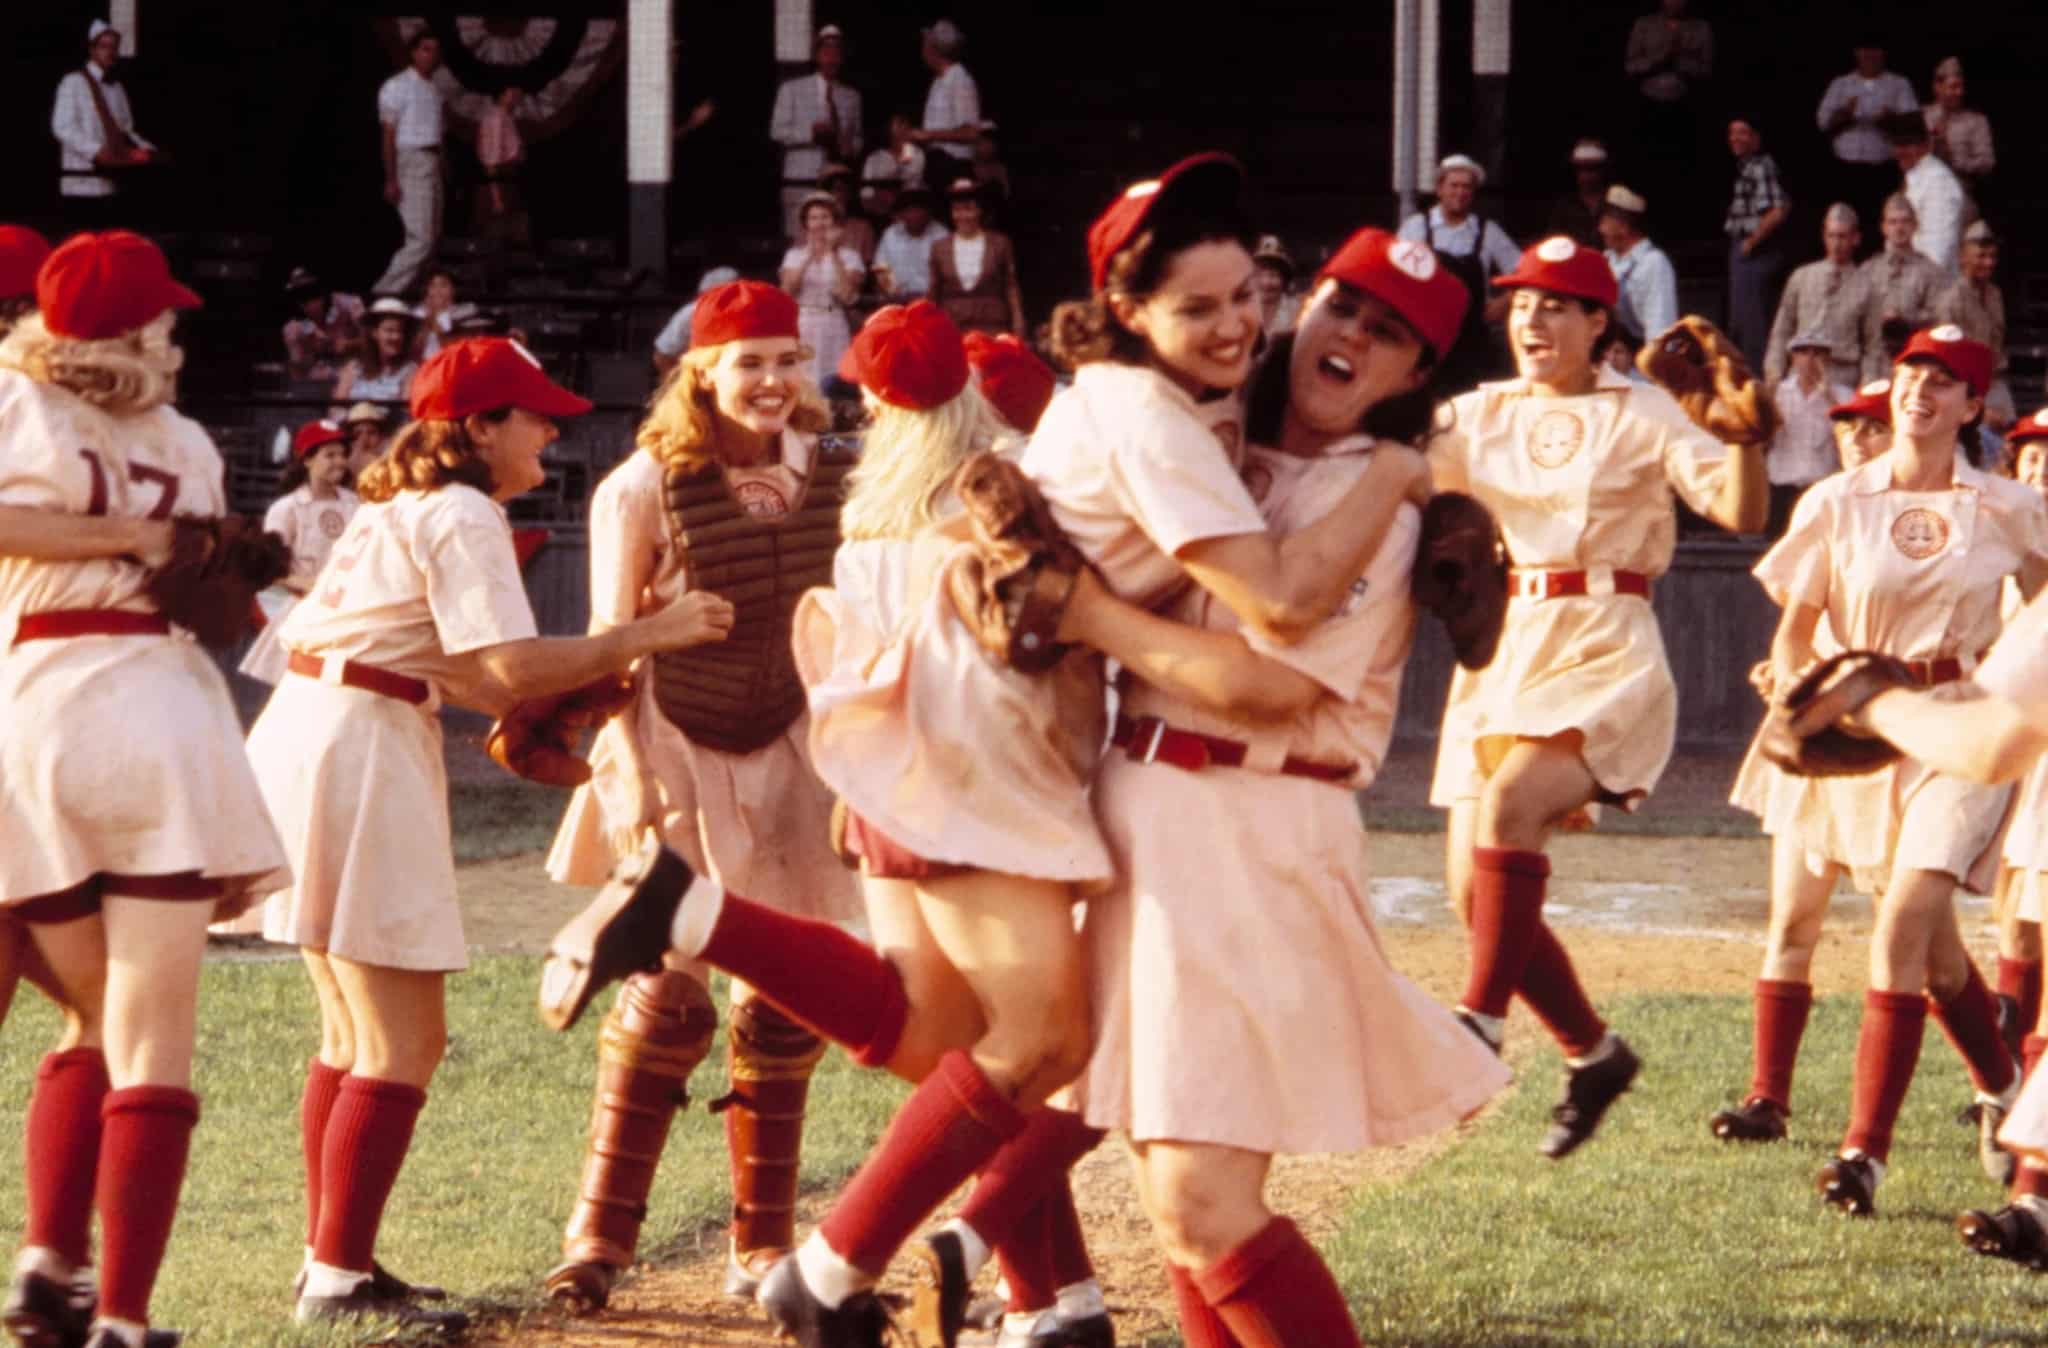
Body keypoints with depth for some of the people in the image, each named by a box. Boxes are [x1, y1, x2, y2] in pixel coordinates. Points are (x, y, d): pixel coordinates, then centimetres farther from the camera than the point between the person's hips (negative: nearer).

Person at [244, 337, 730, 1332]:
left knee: (357, 1032, 17)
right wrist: (648, 635, -13)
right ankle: (340, 1277, -9)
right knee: (405, 1040, -8)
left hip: (302, 732, 10)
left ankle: (333, 1263, 21)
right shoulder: (461, 519, -10)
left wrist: (561, 692, 10)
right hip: (359, 755, -10)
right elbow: (510, 667, -19)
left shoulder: (397, 510, 20)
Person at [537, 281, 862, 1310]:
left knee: (783, 998, 5)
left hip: (783, 753, 4)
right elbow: (612, 643, -8)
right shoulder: (647, 487, -12)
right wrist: (634, 778, -14)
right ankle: (599, 1235, 2)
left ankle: (762, 1246, 13)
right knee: (666, 993, -7)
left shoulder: (831, 482, -1)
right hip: (676, 752, -4)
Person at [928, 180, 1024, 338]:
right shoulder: (940, 248, 8)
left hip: (992, 326, -1)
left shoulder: (1000, 244, 5)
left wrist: (1018, 325, 3)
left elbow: (1011, 287, 7)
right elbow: (933, 295, 12)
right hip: (952, 327, 1)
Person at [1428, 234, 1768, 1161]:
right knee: (1474, 889, 1)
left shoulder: (1641, 416, -1)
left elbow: (1742, 513, -11)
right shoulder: (1483, 415, 12)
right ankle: (1591, 1052, 20)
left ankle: (1480, 1022, -28)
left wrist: (1746, 433, -29)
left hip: (1604, 650, -6)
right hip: (1499, 649, 6)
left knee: (1507, 803, -32)